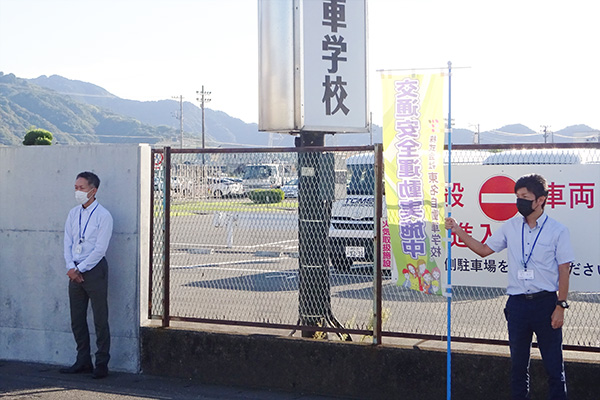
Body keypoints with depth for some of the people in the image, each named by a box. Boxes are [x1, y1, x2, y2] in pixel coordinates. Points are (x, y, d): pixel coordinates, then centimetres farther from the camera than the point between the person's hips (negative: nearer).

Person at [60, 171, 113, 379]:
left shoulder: (103, 216, -9)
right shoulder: (73, 214, 11)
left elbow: (100, 249, -13)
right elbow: (68, 243, 9)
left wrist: (80, 269, -12)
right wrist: (70, 267, -5)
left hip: (94, 270, -6)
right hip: (75, 271, 6)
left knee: (100, 319, -2)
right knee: (77, 319, 10)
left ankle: (102, 364, 3)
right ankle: (83, 361, 20)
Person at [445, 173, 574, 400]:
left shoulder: (557, 230, -4)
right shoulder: (510, 227, 7)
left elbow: (564, 270, -4)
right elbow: (484, 250, 15)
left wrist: (560, 306, -9)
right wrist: (458, 232, 5)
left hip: (546, 302, -4)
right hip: (517, 303, 4)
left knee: (553, 362, 1)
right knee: (518, 361, 12)